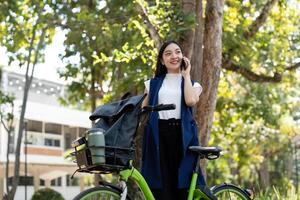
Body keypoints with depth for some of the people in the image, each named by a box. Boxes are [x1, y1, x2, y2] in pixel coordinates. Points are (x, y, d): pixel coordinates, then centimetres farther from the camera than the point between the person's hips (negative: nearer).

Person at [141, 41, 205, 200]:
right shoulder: (153, 84, 19)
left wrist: (186, 75, 4)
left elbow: (190, 101, -6)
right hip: (158, 135, 0)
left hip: (182, 135, 0)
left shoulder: (192, 84, 17)